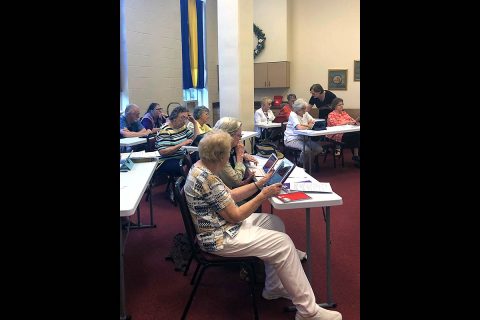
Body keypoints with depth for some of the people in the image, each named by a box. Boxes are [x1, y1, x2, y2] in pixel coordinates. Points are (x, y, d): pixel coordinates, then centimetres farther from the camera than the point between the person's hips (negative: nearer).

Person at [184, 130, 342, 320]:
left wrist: (259, 184, 8)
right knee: (283, 243, -12)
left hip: (223, 226, 10)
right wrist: (263, 196, -12)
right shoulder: (207, 179, -26)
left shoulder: (201, 168, 4)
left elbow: (229, 196, 12)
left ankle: (274, 288, 18)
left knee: (275, 223, 12)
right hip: (220, 239, -10)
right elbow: (235, 216, -21)